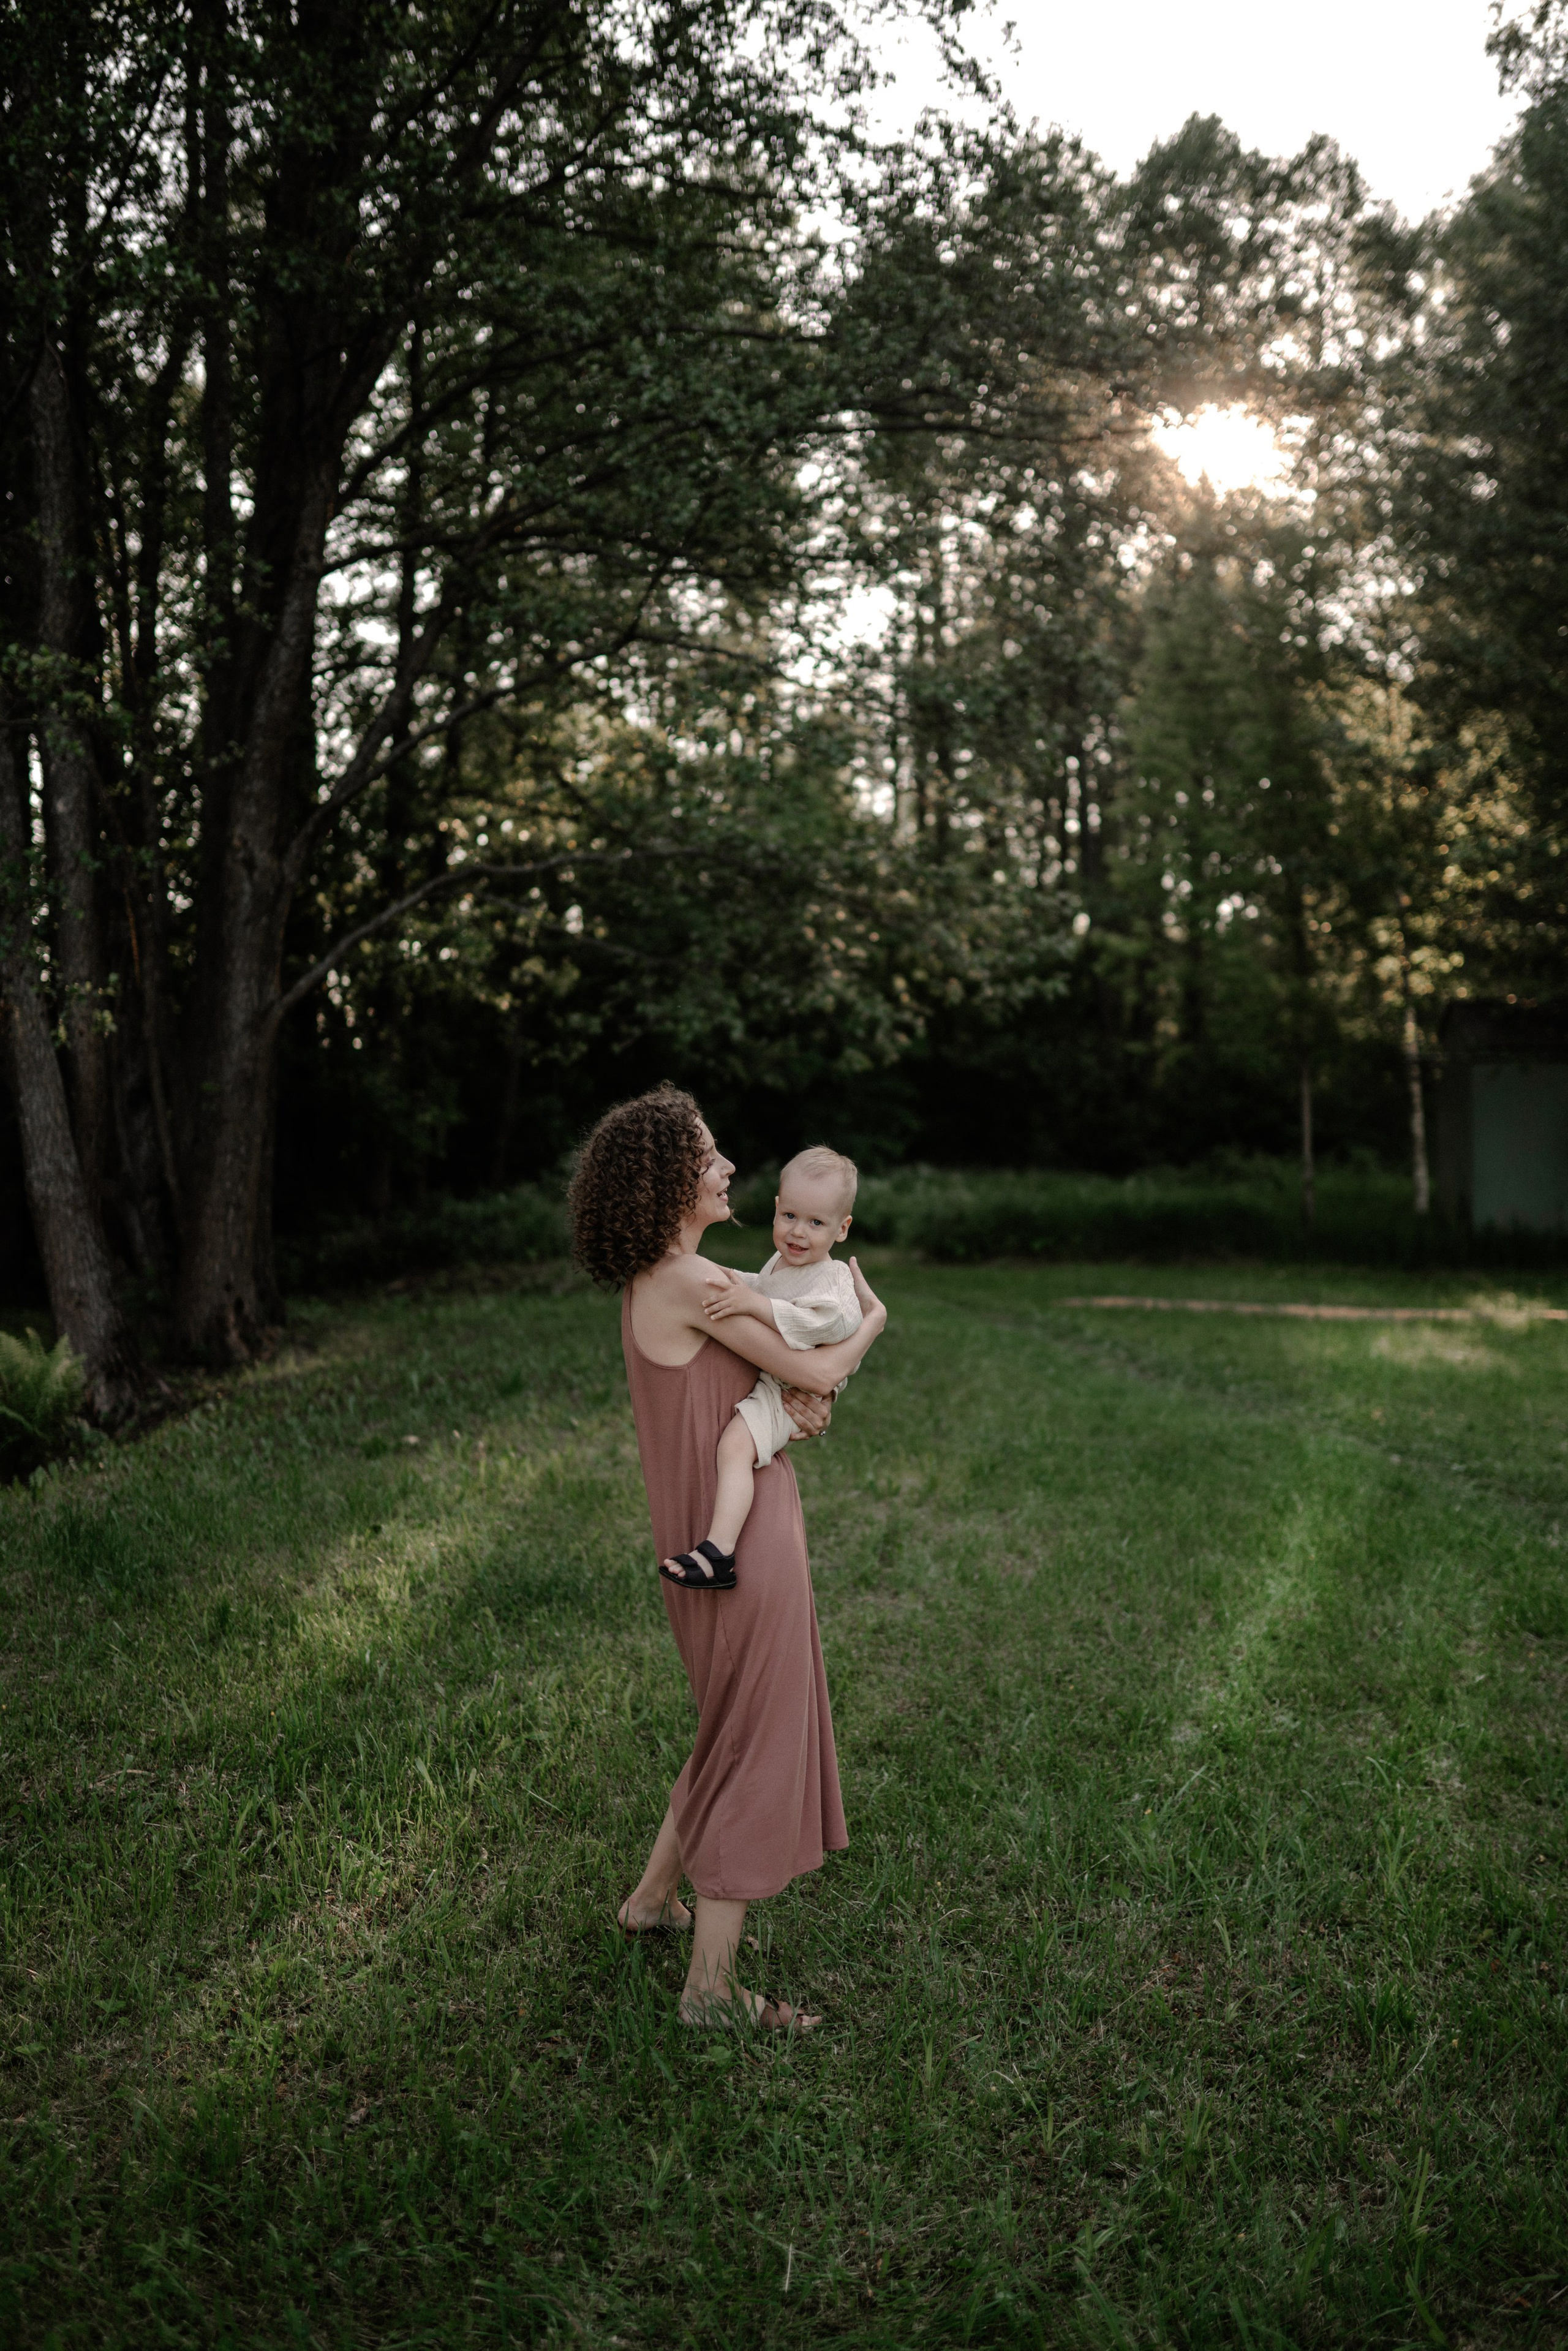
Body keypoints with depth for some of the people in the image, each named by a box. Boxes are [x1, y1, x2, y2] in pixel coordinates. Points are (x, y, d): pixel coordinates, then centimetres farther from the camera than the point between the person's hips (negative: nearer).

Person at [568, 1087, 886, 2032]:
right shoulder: (687, 1281, -20)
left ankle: (654, 1898, 42)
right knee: (756, 1750, 4)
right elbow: (819, 1369, -14)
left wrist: (810, 1394, -9)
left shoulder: (660, 1280, 10)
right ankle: (712, 1985, 17)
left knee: (735, 1731, 26)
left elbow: (792, 1372, 13)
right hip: (740, 1543, -9)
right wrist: (869, 1319, 6)